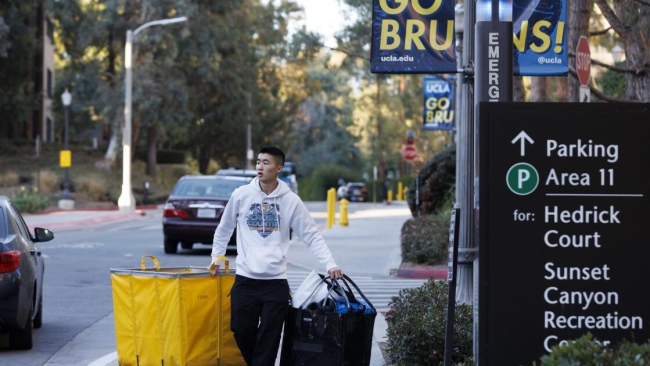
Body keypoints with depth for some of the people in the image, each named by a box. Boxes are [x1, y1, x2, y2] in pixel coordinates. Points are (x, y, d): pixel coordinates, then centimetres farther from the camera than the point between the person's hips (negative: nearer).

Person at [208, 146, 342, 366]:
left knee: (268, 338, -2)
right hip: (245, 280, 1)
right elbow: (224, 230, 16)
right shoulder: (241, 195, 1)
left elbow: (312, 236, 0)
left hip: (276, 282, -1)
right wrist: (216, 259, 15)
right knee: (242, 331, 3)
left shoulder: (291, 201, -1)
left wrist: (330, 265, -10)